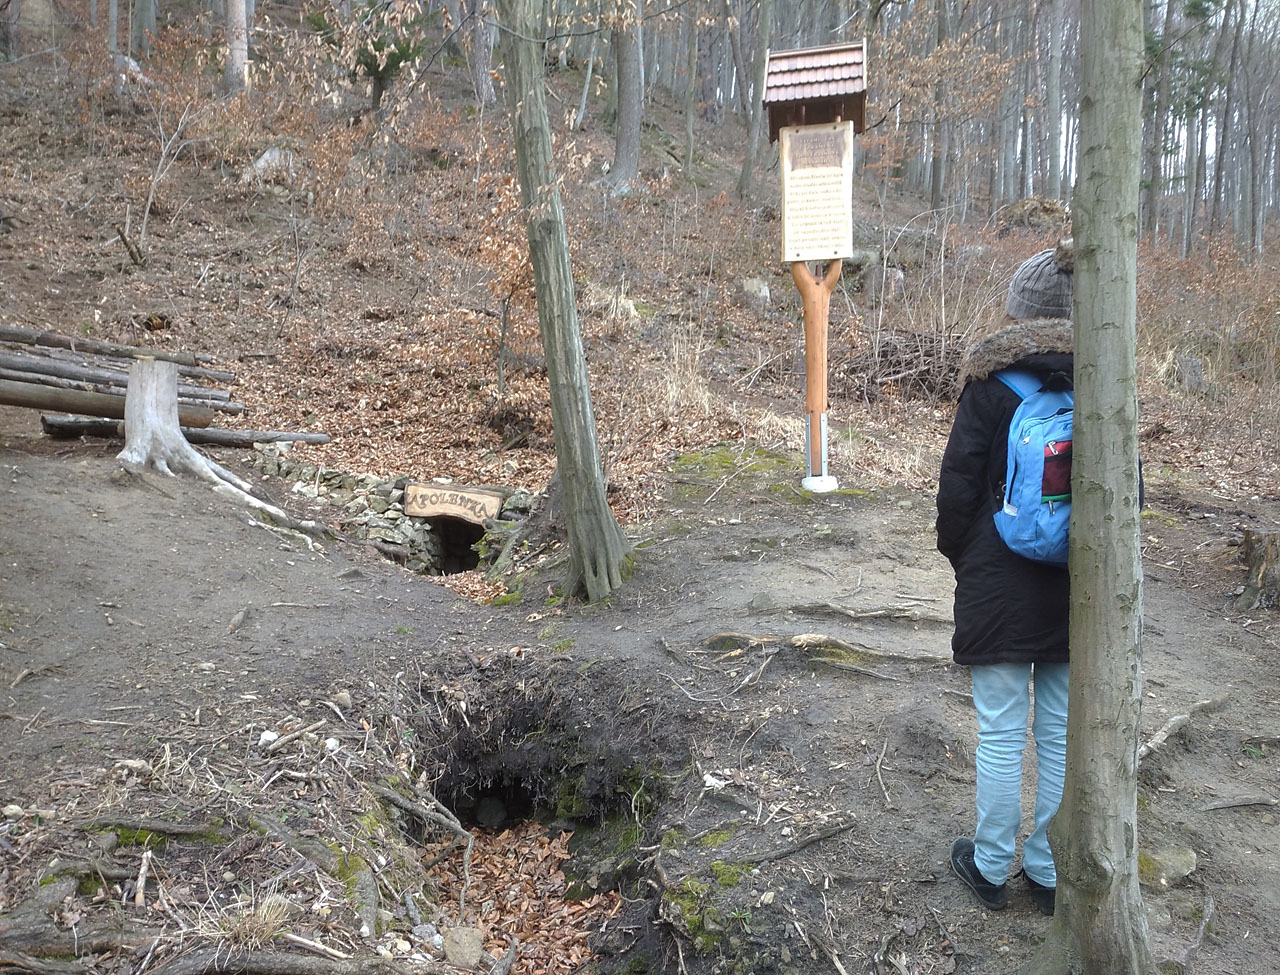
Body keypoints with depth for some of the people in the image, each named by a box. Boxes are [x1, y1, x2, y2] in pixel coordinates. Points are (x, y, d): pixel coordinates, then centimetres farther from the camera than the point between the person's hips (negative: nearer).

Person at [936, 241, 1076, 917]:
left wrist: (958, 557, 6)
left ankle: (990, 867, 22)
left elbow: (958, 486, -10)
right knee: (1061, 733, 13)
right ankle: (1050, 872, 27)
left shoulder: (990, 385, -11)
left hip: (1000, 589, -4)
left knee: (1000, 733, 7)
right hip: (1078, 590, 4)